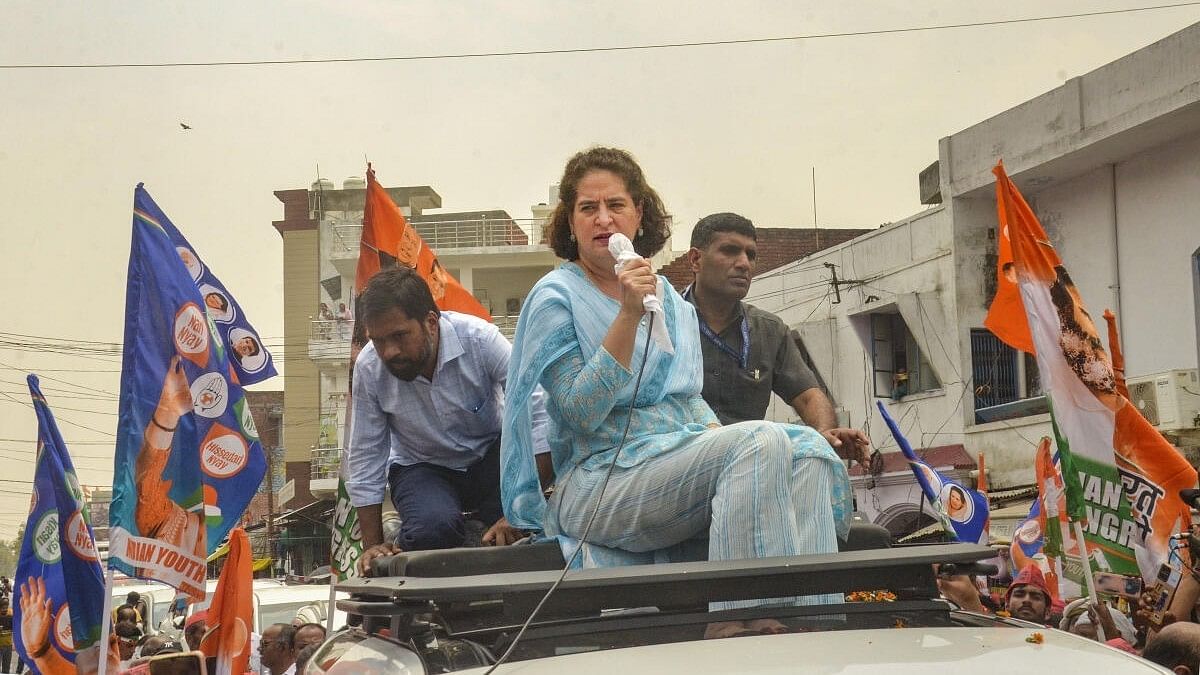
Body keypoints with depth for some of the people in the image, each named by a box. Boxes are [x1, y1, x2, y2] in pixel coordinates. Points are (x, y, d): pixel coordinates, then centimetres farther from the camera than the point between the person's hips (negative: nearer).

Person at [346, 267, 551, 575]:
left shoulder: (479, 339, -24)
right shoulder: (368, 367, -18)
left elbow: (539, 421, -27)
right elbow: (365, 458, -7)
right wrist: (373, 545, -8)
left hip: (490, 456, 0)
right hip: (422, 466, 0)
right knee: (432, 526, -35)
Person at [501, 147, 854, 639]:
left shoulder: (669, 298, 18)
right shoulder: (555, 298, -2)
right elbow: (582, 413, -13)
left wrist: (720, 436, 2)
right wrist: (629, 316, -19)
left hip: (682, 460, 7)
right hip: (599, 482, -7)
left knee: (808, 448, -18)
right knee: (762, 441, -28)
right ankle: (737, 620, -37)